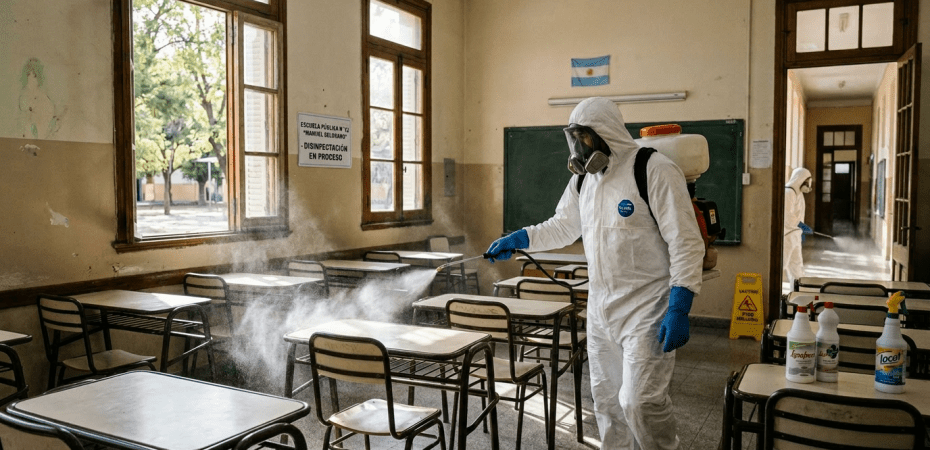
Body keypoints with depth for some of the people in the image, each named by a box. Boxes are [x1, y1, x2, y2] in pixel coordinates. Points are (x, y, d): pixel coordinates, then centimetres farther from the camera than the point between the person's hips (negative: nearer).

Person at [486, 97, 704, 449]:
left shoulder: (654, 170, -15)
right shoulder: (583, 178, 8)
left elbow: (686, 243, -17)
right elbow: (562, 226, 20)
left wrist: (679, 310, -21)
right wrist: (516, 240, 6)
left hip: (647, 308, -7)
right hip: (601, 308, 7)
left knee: (639, 402, -10)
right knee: (605, 396, 17)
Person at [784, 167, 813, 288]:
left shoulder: (798, 193, 16)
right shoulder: (788, 192, -16)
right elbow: (786, 215, -25)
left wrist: (800, 231, 23)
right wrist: (800, 225, -28)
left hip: (794, 233, 10)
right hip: (786, 233, -10)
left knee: (796, 262, 15)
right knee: (782, 260, -7)